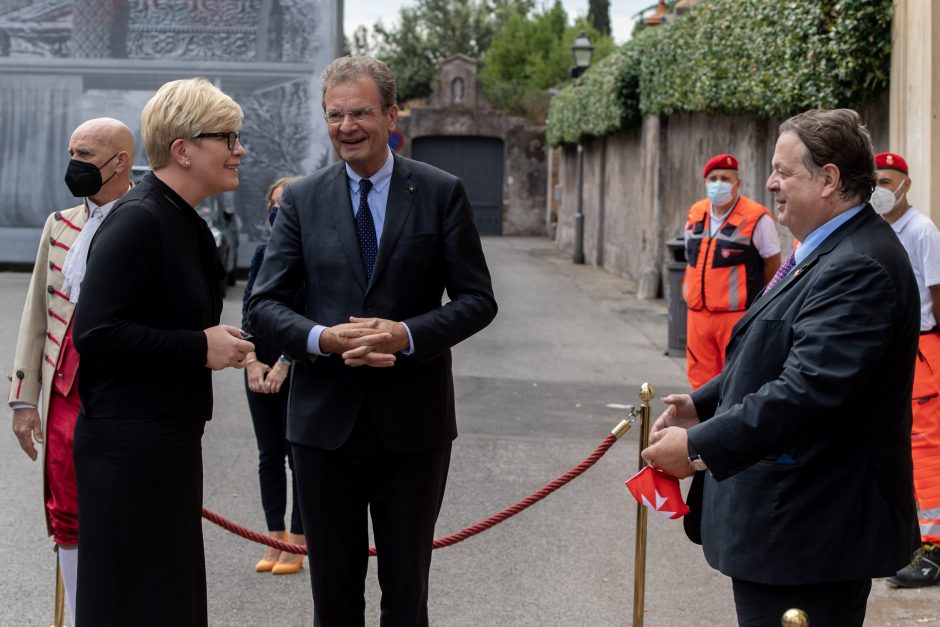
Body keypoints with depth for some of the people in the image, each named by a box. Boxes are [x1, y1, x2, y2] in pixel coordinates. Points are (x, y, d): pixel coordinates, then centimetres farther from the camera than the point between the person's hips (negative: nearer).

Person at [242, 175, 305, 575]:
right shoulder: (263, 254, 9)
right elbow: (249, 310, 5)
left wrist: (284, 364, -16)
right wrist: (251, 361, -7)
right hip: (260, 368, 5)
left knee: (299, 455, 0)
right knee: (269, 456, 8)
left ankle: (296, 544, 6)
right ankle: (275, 540, 15)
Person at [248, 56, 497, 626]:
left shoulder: (441, 193, 0)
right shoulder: (303, 199, 4)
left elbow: (478, 300, -3)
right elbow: (265, 304, 1)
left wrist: (405, 334, -19)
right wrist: (323, 338, -18)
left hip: (412, 423, -1)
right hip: (326, 421, 1)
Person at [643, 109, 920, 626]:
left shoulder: (857, 268, -22)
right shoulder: (830, 251, 13)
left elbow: (807, 389, -29)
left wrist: (700, 445, -24)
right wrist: (703, 403, 8)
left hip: (810, 531, -11)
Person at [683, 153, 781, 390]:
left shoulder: (756, 217, -7)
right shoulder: (696, 214, 11)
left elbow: (773, 266, -2)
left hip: (737, 316, -6)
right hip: (698, 315, 6)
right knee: (700, 380, 9)